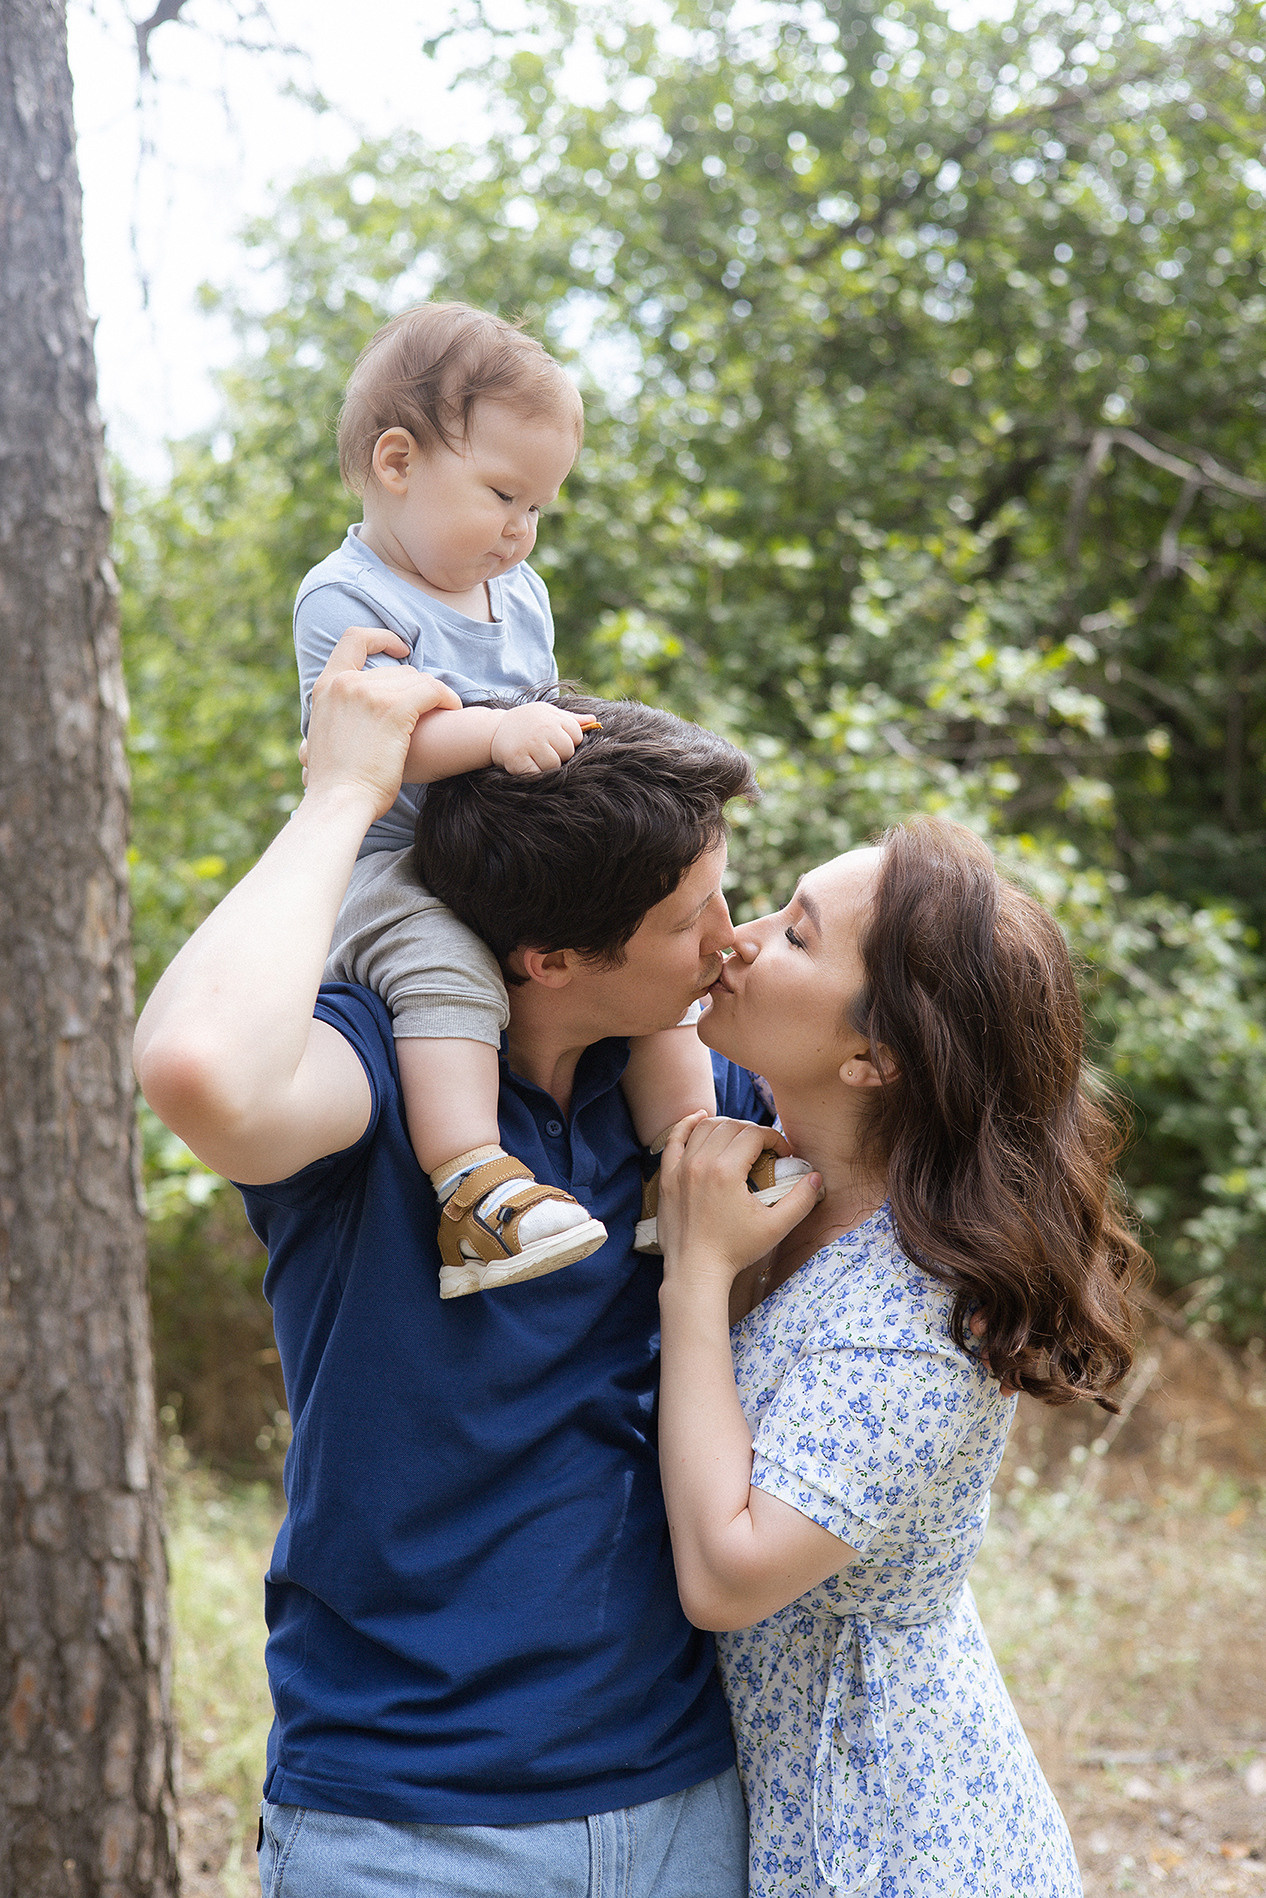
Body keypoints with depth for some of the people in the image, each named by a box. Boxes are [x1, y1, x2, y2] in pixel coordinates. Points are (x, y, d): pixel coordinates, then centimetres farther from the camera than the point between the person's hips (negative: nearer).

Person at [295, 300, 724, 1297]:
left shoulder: (521, 595, 16)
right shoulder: (346, 598, -11)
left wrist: (576, 735, 7)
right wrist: (495, 733, -37)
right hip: (394, 871, -8)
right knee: (447, 972, -36)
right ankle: (470, 1188, -43)